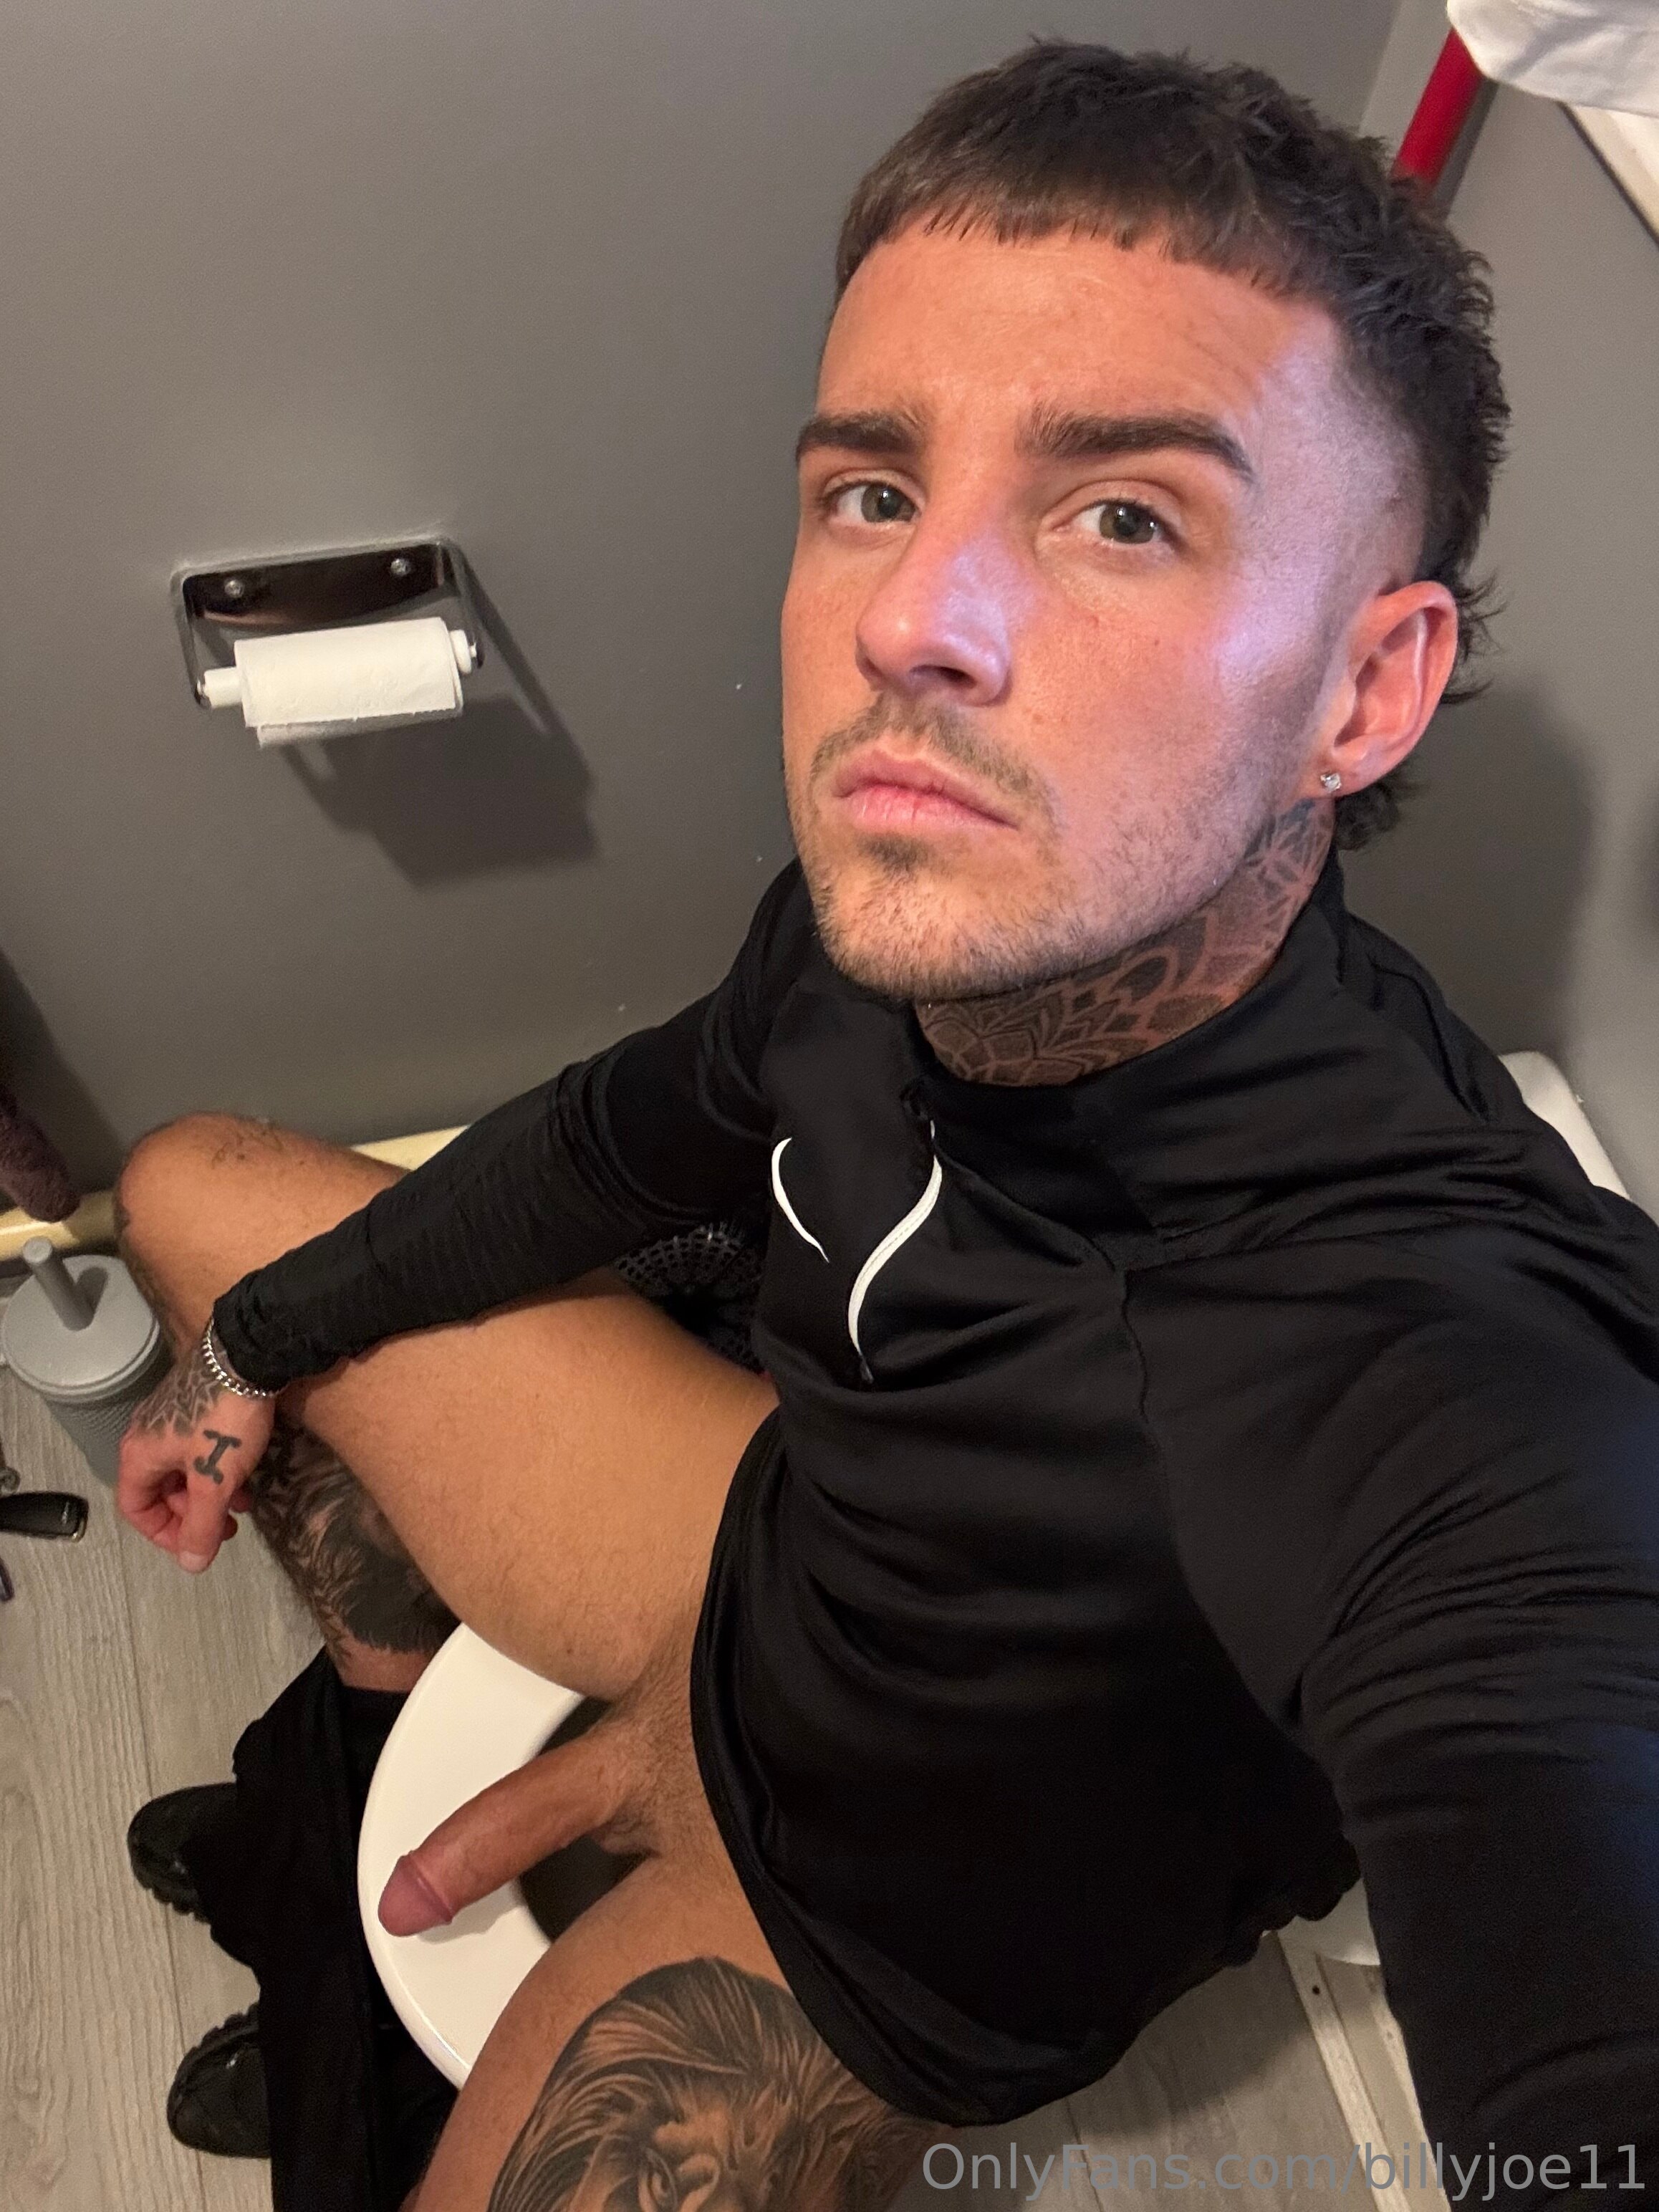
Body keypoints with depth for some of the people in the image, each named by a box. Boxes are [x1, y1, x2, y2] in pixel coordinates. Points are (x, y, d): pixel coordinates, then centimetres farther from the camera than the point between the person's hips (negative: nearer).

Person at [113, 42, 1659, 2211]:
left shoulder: (1456, 1387, -42)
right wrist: (259, 1345, 10)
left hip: (885, 1923, -4)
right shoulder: (887, 912, -21)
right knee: (193, 1180, 11)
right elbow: (648, 1127, 1)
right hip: (782, 1546, 5)